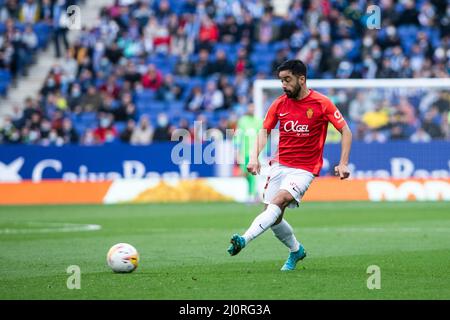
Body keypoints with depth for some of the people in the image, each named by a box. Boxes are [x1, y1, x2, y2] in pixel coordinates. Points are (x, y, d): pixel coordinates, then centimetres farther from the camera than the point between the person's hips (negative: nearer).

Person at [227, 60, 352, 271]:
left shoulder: (322, 103, -7)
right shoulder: (279, 104, 5)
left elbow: (345, 131, -2)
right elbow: (265, 130, 10)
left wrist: (343, 164, -11)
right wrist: (254, 156, -8)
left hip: (305, 169, -5)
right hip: (280, 165, 5)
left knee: (279, 200, -28)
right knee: (273, 218, 1)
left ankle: (245, 240, -41)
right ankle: (296, 250, 27)